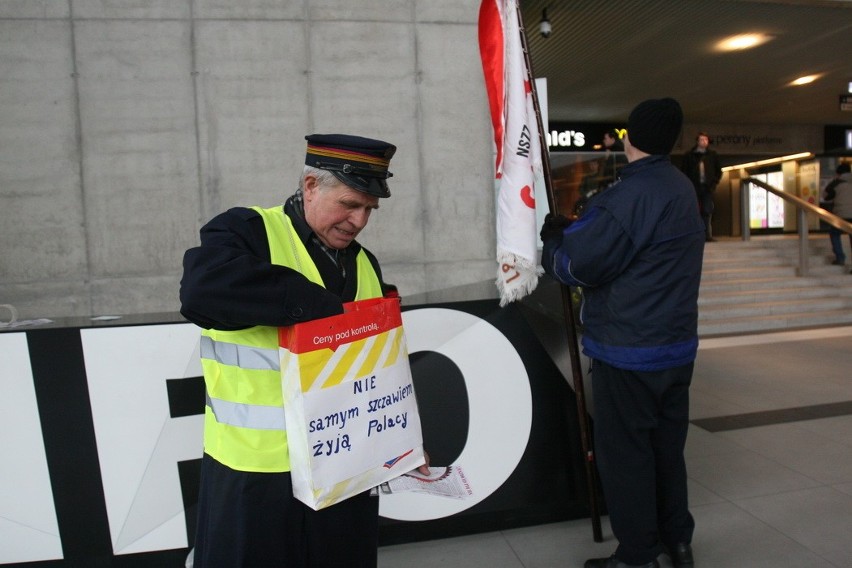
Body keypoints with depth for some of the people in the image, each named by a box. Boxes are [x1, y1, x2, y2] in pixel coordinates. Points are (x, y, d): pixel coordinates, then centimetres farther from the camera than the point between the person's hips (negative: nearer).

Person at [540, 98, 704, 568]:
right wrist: (572, 230, 1)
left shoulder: (629, 195, -20)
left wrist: (553, 238, -1)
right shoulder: (682, 190, 11)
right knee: (667, 446, 20)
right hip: (677, 346, 9)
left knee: (624, 453, 5)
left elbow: (576, 266, -21)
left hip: (628, 353, -9)